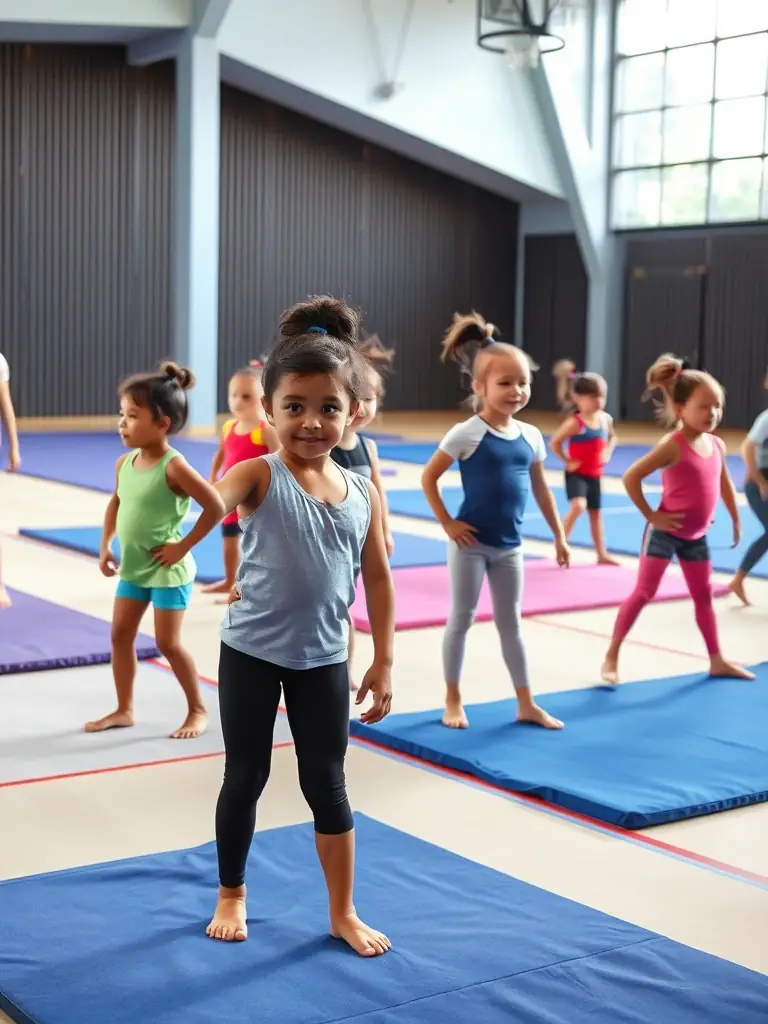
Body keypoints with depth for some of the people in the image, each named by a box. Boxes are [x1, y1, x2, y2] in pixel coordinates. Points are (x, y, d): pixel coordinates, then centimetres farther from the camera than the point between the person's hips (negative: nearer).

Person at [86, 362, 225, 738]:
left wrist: (183, 547, -18)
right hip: (132, 568, 7)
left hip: (167, 570, -7)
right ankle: (124, 709, 22)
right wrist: (105, 547, 11)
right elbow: (116, 503, 19)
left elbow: (216, 507, -24)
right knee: (120, 635, 9)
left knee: (168, 643, -2)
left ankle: (198, 710, 15)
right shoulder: (125, 463, 0)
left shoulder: (173, 467, -22)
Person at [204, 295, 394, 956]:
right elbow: (218, 498, -37)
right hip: (252, 652, -2)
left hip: (324, 659, 3)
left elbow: (379, 580, 5)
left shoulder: (363, 492, -2)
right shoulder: (260, 475, -14)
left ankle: (344, 913, 25)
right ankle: (231, 895, 33)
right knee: (245, 777, 12)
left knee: (328, 785, 11)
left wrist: (384, 664, 5)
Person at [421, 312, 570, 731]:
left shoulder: (531, 436, 2)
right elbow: (428, 477, -9)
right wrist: (447, 523, -11)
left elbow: (540, 489, 12)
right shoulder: (467, 433, -13)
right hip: (471, 543, -5)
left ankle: (526, 704, 20)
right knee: (461, 618, 6)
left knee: (510, 622, 13)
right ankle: (453, 700, 18)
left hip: (509, 546, 5)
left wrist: (559, 535, 14)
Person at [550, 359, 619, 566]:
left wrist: (608, 453, 5)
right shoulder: (574, 422, -20)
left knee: (596, 513, 15)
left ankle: (602, 554, 25)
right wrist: (567, 461, -16)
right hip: (576, 474, -6)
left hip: (595, 474, 6)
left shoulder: (606, 419, 0)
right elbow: (554, 443, -19)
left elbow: (612, 437, 21)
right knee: (578, 506, -27)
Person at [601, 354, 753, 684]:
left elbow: (724, 484, 18)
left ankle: (716, 660, 27)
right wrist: (651, 516, -18)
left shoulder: (716, 445, 2)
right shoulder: (673, 445, -20)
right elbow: (631, 477, -22)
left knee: (704, 596, 15)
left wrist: (735, 521, 22)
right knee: (644, 592, -6)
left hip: (695, 536, 7)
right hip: (666, 532, -7)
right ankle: (612, 657, -1)